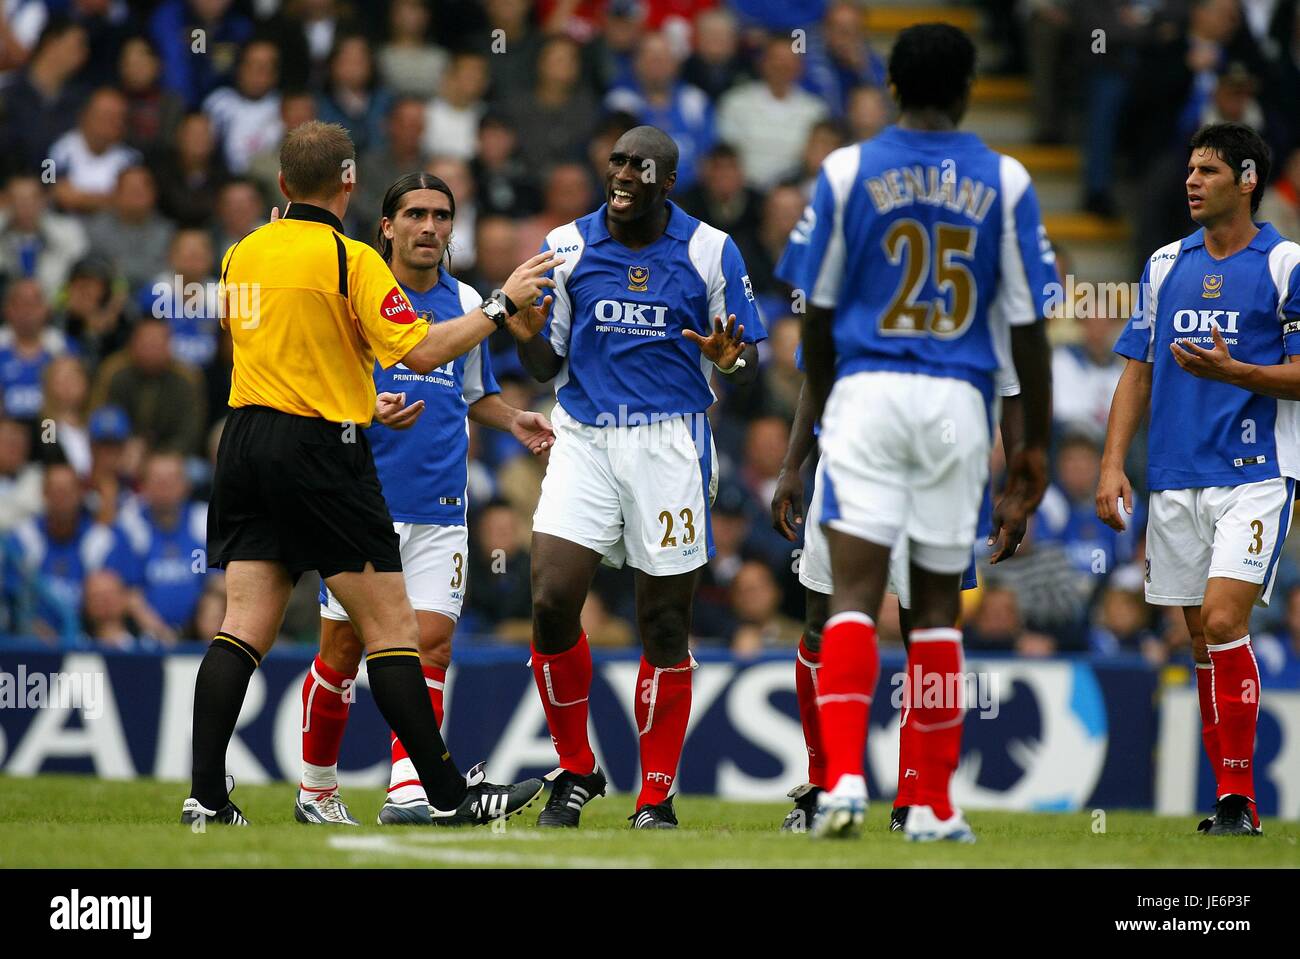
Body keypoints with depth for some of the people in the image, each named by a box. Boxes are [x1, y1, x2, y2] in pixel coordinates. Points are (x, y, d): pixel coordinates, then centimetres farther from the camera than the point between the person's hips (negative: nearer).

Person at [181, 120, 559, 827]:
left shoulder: (243, 253, 10)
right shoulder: (347, 258, -11)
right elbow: (422, 351, -15)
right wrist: (501, 304, -5)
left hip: (246, 441, 6)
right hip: (320, 450, -6)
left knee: (244, 628, 4)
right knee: (391, 625, -1)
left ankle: (206, 796, -4)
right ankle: (446, 792, 1)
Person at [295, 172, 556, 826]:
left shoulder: (464, 301, 13)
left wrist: (514, 421, 7)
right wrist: (367, 411, -21)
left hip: (441, 507, 4)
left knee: (432, 640, -10)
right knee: (344, 647, 1)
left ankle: (406, 791, -13)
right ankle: (317, 789, 18)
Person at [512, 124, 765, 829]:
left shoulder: (709, 251, 1)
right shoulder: (565, 247, 5)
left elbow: (747, 361, 5)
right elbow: (546, 366, 9)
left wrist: (731, 358, -19)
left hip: (670, 445, -1)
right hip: (583, 438, 1)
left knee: (664, 626, 0)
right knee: (551, 603, -11)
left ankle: (656, 797, 10)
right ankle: (575, 772, 7)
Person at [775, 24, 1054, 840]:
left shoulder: (848, 171, 2)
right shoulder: (1005, 183, 3)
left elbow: (817, 311, 7)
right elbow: (1027, 323, 2)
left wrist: (820, 406, 22)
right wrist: (1037, 443, 9)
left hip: (867, 394, -1)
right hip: (958, 404, 1)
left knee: (855, 590, -5)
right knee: (938, 600, 9)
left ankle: (844, 777, -23)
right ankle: (933, 808, 11)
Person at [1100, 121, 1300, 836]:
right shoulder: (1166, 265, 12)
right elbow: (1137, 371, 14)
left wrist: (1232, 371, -20)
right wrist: (1113, 465, 5)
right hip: (1175, 478, 5)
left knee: (1223, 619, -18)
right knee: (1202, 639, 6)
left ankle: (1237, 798, -12)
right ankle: (1233, 801, 12)